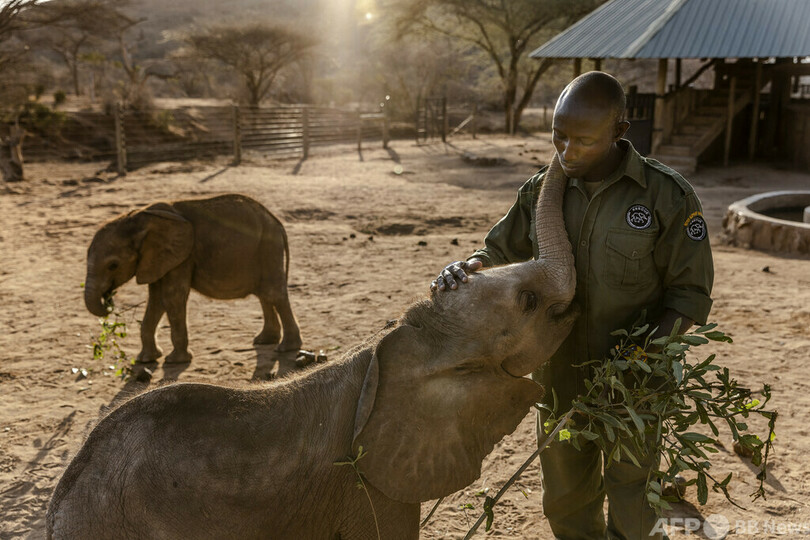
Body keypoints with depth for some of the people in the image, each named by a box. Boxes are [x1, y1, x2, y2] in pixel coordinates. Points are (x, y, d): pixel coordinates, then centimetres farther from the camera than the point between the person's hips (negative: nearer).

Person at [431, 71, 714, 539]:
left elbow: (690, 294, -10)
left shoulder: (667, 196, -16)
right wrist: (468, 268, -17)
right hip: (561, 378, 4)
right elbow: (501, 252, 6)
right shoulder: (543, 190, -4)